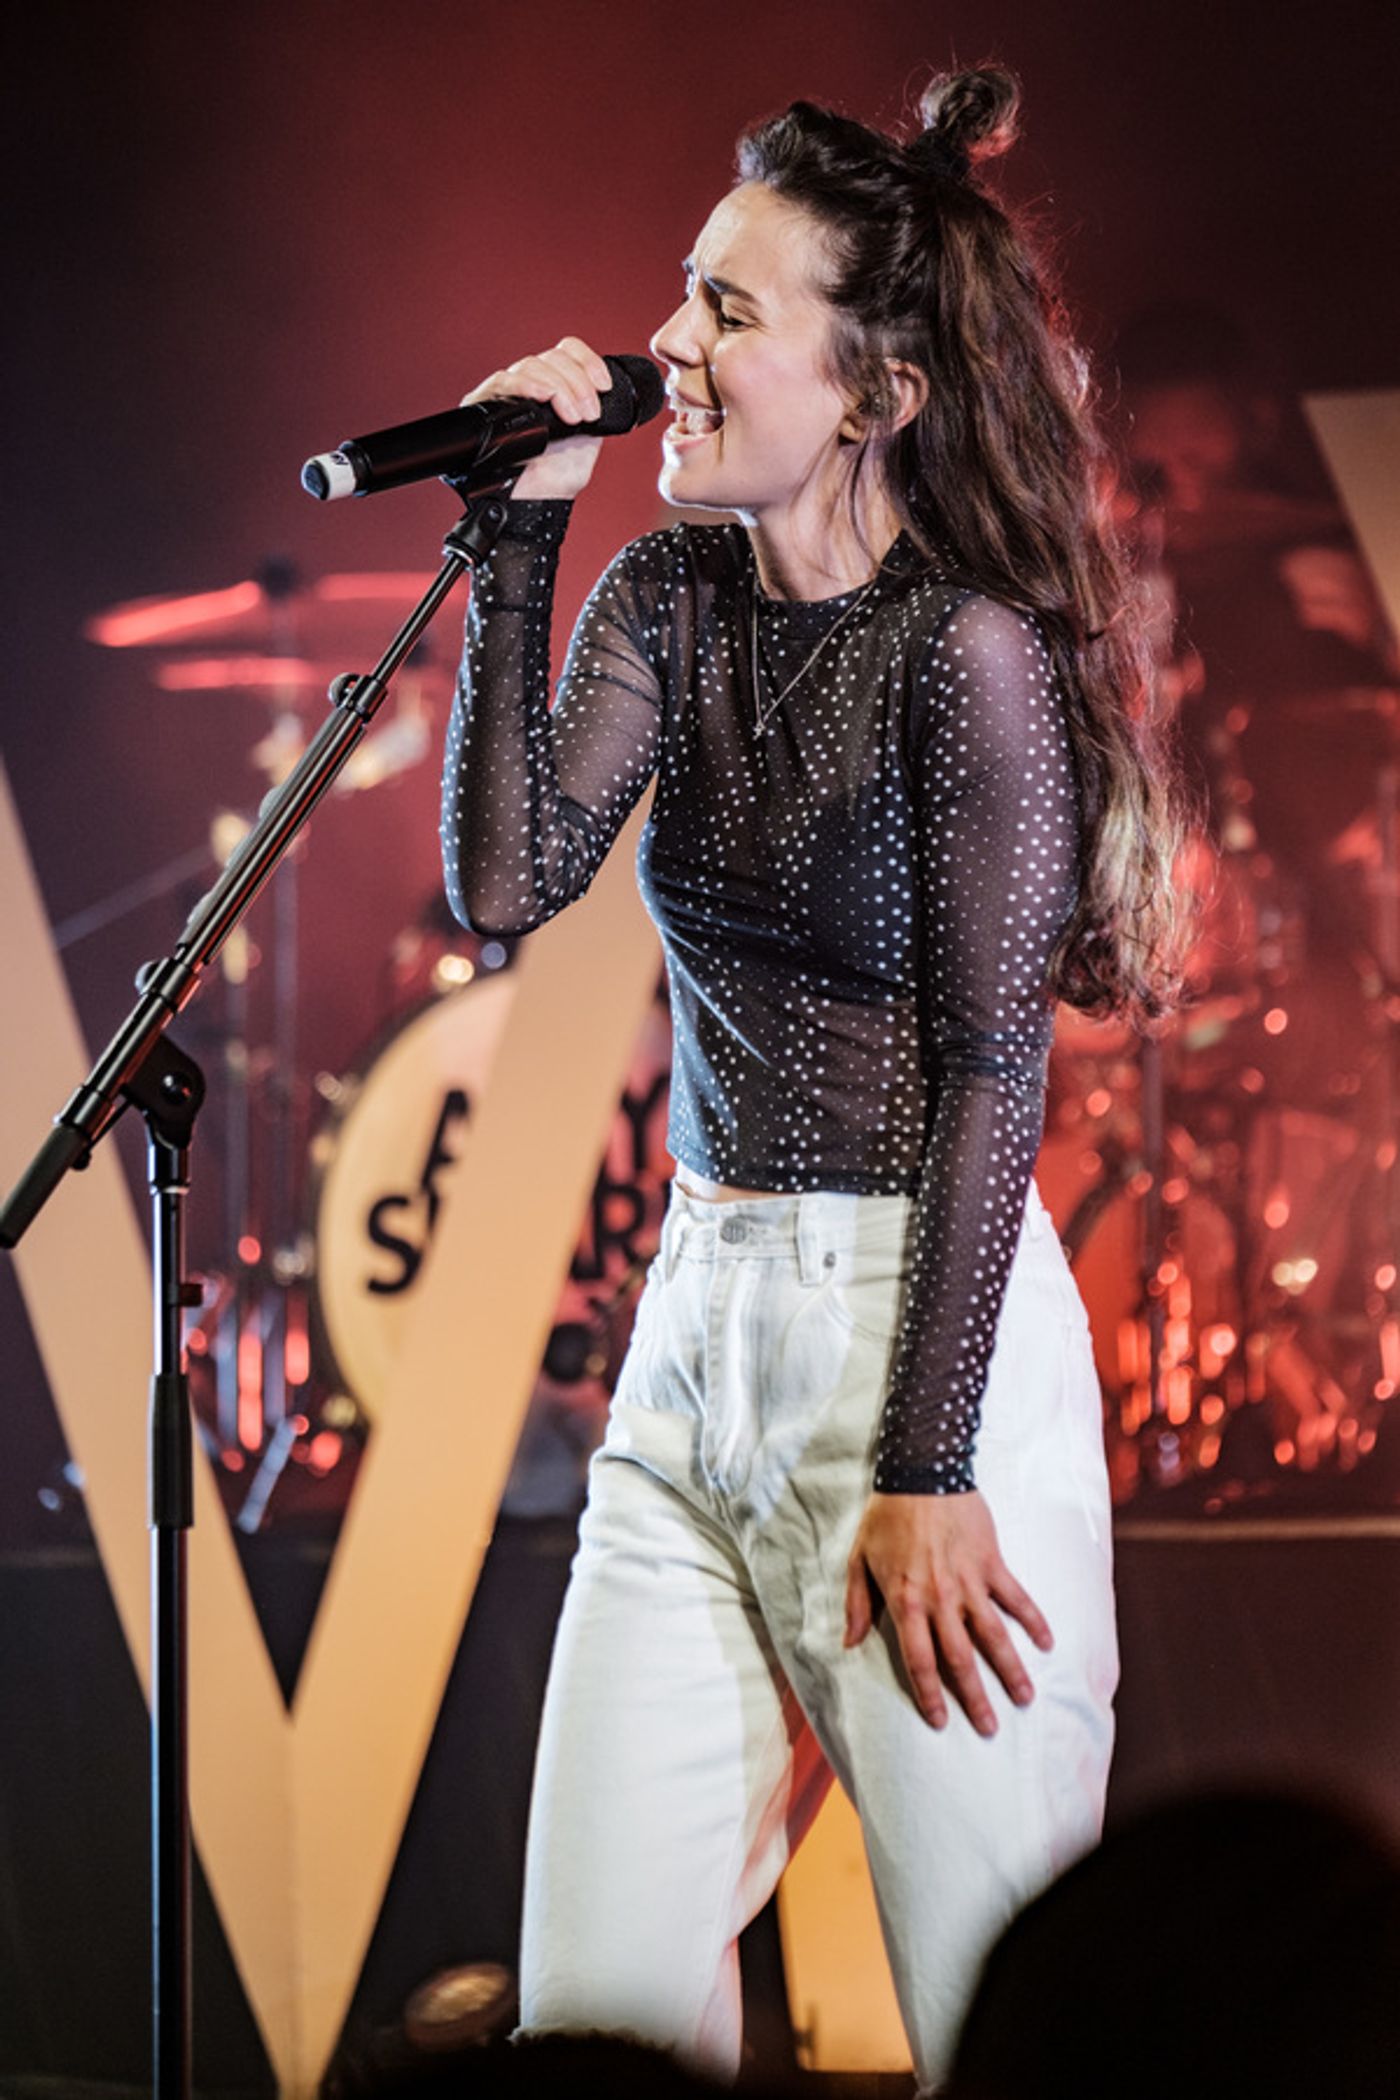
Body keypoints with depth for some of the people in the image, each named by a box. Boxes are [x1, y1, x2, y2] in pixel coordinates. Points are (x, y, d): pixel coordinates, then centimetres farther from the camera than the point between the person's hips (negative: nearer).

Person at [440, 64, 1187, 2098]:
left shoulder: (967, 647, -11)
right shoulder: (669, 598, 8)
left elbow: (991, 1075, -13)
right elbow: (506, 882, -4)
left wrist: (927, 1475, -15)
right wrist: (519, 539, -6)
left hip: (925, 1327, -7)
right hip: (693, 1324, 7)